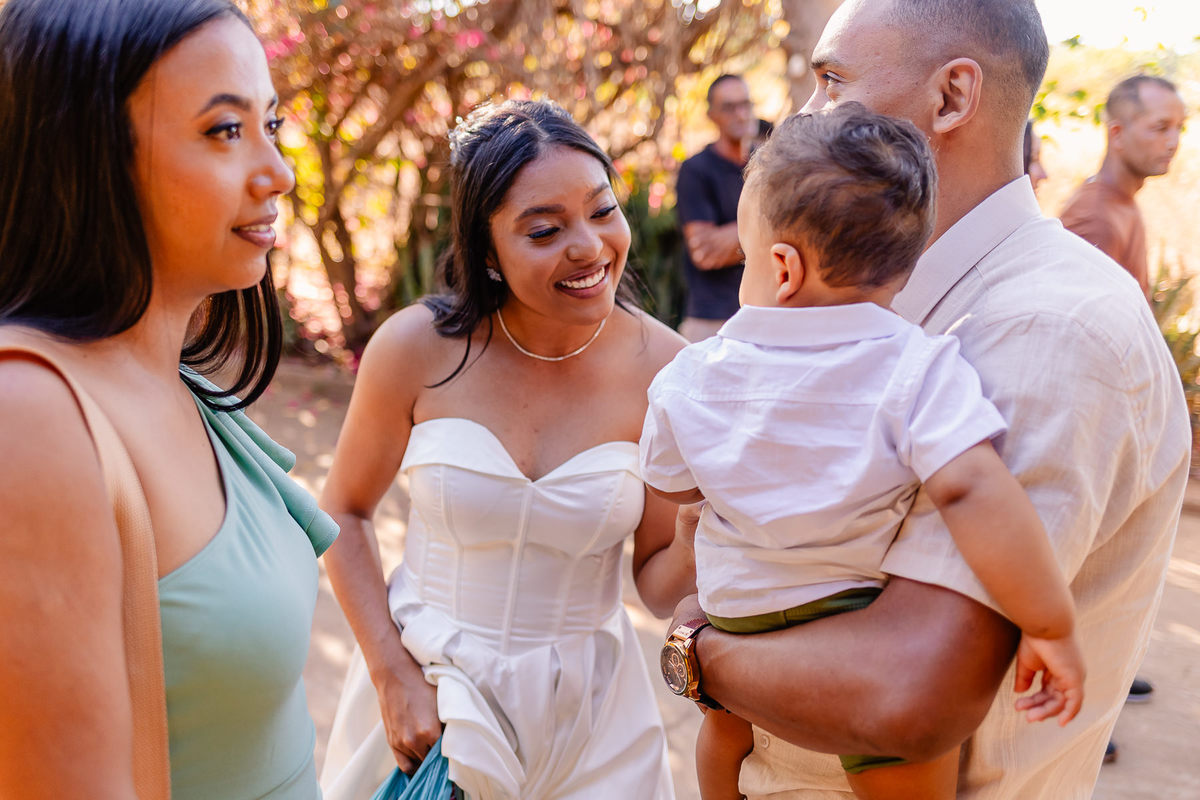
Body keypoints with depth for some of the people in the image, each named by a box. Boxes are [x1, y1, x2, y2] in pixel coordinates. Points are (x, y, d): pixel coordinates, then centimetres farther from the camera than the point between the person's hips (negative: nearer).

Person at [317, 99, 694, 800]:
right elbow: (345, 511, -1)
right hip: (425, 686, 0)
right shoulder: (418, 349, -15)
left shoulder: (663, 369, -13)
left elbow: (658, 582, -5)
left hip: (589, 713, 1)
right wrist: (393, 677, -8)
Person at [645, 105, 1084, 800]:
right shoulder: (919, 371, -18)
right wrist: (1050, 625, -22)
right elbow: (972, 489, -30)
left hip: (733, 613, 4)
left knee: (726, 731, 34)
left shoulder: (691, 378, -5)